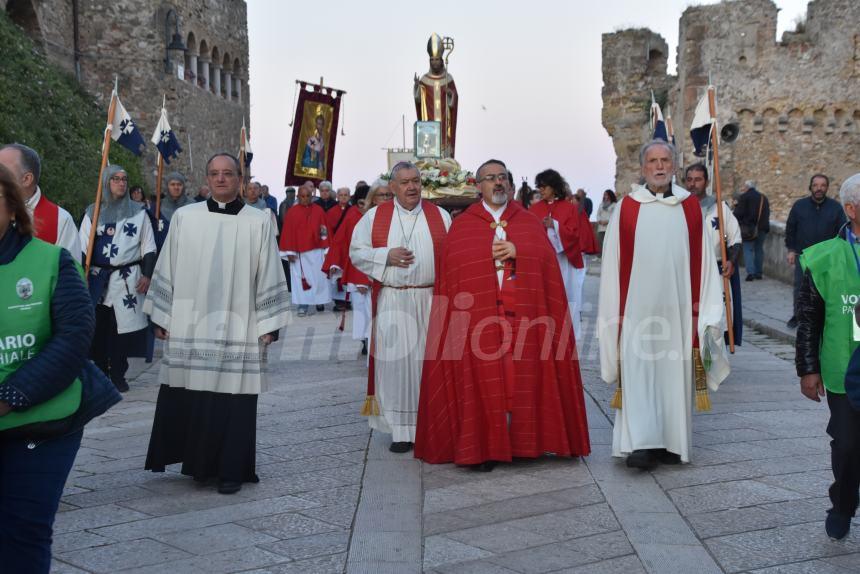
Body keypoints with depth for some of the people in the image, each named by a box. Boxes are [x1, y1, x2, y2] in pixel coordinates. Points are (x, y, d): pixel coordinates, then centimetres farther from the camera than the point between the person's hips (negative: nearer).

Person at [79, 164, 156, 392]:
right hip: (99, 277, 1)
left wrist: (147, 275, -2)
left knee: (123, 325, -2)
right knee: (98, 327, 2)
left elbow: (148, 248, 7)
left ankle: (117, 374, 7)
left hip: (128, 278, -1)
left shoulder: (138, 213, 7)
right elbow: (83, 248, 7)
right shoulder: (93, 212, 8)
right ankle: (99, 373, 12)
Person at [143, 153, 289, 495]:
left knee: (233, 400, -1)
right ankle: (198, 463, 22)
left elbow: (269, 275, 2)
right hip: (189, 326, 2)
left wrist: (268, 324, -1)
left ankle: (230, 470, 11)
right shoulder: (184, 217, 5)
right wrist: (161, 317, 7)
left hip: (238, 328, -1)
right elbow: (168, 270, 9)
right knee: (188, 399, 4)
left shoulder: (259, 222, 1)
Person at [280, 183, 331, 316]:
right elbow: (287, 233, -2)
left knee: (319, 277, 4)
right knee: (301, 278, -2)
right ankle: (303, 305, 2)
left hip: (317, 250, 1)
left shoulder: (319, 210, 5)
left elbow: (326, 230, 5)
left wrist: (326, 249, 0)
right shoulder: (292, 212, 0)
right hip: (299, 252, -1)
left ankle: (320, 301, 20)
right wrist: (289, 252, -8)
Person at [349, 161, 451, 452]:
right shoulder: (374, 216, 5)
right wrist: (387, 256, -11)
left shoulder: (440, 216, 7)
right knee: (394, 361, -1)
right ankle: (401, 431, 7)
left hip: (431, 300, 1)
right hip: (391, 301, 0)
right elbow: (356, 252, 5)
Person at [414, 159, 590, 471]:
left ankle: (524, 442, 12)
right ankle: (485, 447, 6)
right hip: (477, 314, -1)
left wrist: (518, 251, -12)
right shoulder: (462, 225, 9)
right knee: (483, 382, -1)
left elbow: (547, 257, 2)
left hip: (523, 314, 1)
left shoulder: (530, 222, 14)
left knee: (523, 378, 2)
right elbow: (454, 267, 0)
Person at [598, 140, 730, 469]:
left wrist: (706, 311, 1)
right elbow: (614, 265, 3)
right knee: (638, 373, -5)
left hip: (677, 307, 2)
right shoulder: (626, 208, 2)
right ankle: (640, 444, -3)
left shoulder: (690, 207, 6)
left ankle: (672, 443, 16)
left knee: (674, 373, 6)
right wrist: (615, 313, 1)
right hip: (638, 307, -1)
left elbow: (702, 260, 5)